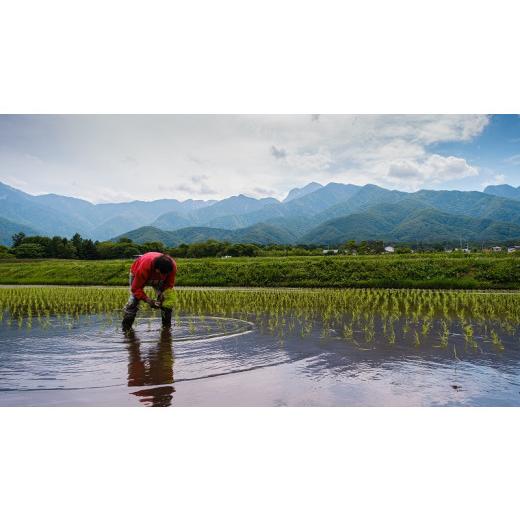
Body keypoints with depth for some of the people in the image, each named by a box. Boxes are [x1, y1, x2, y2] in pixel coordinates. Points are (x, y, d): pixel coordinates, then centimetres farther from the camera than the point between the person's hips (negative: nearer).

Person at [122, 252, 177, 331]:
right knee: (133, 300, -15)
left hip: (158, 279, 3)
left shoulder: (172, 266, -36)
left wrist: (163, 295, -38)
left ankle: (167, 327, 2)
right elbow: (136, 289, -36)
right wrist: (148, 300, -46)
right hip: (138, 275, -2)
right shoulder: (144, 267, -46)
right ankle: (126, 328, 0)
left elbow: (169, 284, -20)